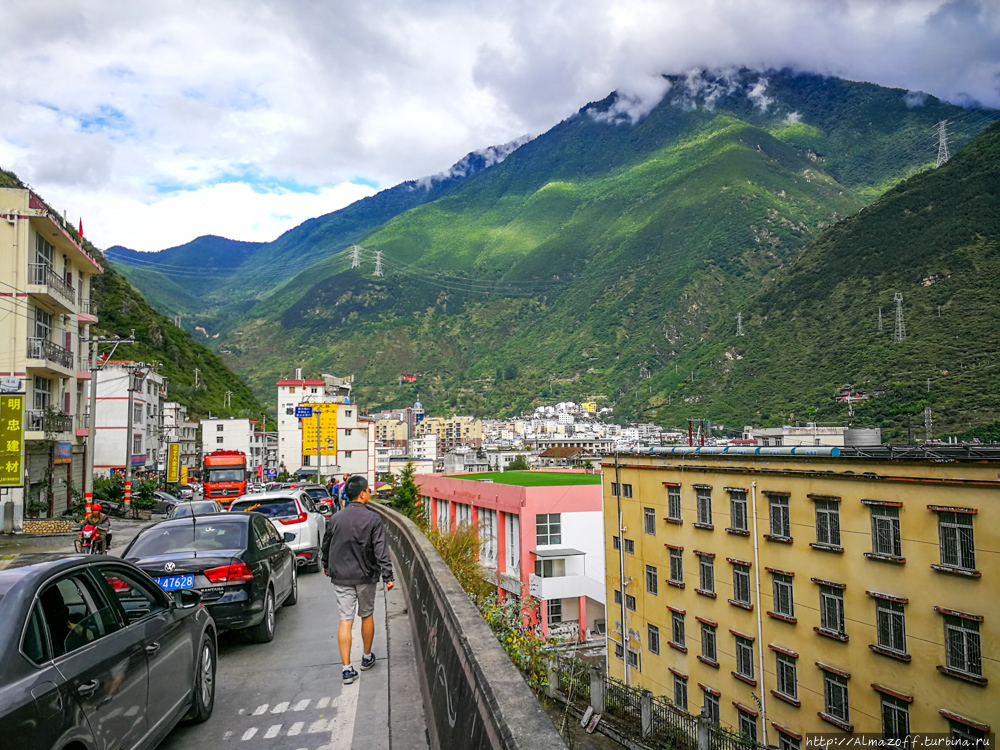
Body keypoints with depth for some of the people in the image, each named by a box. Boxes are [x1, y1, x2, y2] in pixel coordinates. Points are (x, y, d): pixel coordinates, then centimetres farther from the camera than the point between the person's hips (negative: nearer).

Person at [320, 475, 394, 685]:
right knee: (367, 616, 17)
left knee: (345, 620, 3)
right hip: (365, 576, -2)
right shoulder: (372, 519, -12)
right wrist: (388, 576, -10)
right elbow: (381, 550, -14)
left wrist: (326, 566, 30)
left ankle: (347, 669, 0)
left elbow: (326, 545, 12)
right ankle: (367, 658, 32)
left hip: (341, 576, 2)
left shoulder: (336, 518, -1)